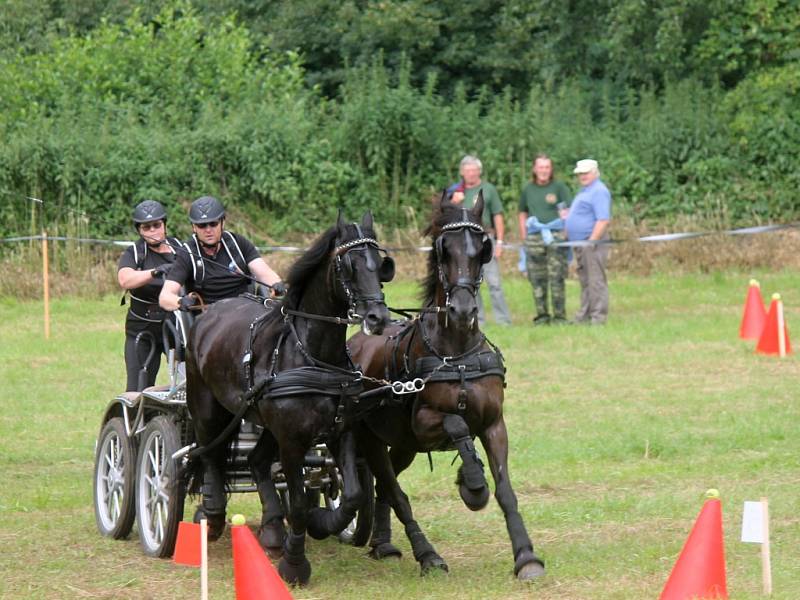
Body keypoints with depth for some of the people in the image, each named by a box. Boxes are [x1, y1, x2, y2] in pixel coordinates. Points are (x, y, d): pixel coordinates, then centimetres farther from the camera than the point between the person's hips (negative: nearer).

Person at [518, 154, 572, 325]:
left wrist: (566, 231, -9)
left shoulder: (559, 187, 3)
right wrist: (524, 235, 11)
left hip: (556, 236, -3)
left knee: (556, 278, -7)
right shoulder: (527, 189, 13)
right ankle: (542, 316, 10)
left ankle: (560, 316, -3)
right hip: (534, 238, 3)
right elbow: (522, 213, 21)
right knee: (537, 279, 3)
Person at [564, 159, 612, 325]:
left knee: (596, 280, -8)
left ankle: (598, 316, -8)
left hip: (592, 242, -10)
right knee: (584, 280, 13)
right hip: (580, 243, 10)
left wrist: (592, 241, -24)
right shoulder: (584, 191, 20)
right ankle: (585, 314, 18)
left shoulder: (598, 191, -12)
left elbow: (603, 220, -21)